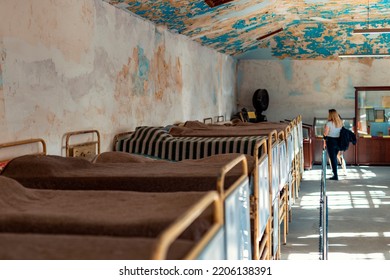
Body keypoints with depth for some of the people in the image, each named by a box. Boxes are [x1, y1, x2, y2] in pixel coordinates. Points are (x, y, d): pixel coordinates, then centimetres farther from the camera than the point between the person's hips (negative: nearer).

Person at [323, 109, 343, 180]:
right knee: (335, 157, 22)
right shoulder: (340, 123, 4)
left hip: (330, 141, -6)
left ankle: (335, 175, -2)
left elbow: (325, 134, -14)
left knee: (332, 158, -2)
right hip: (338, 141, 6)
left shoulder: (329, 123, -14)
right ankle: (334, 171, 34)